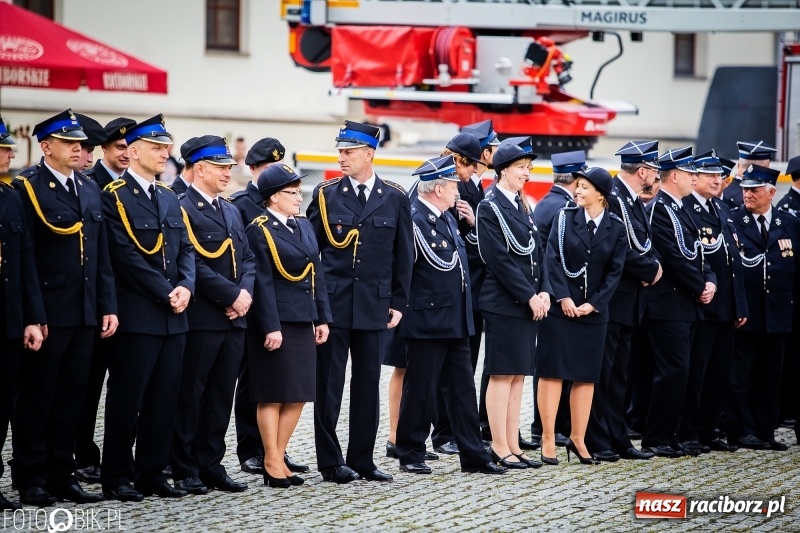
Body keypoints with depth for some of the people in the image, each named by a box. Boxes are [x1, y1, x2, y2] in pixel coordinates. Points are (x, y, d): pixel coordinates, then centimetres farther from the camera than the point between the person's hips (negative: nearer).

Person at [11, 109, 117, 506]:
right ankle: (30, 480, 8)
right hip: (48, 314, -6)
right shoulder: (26, 190, -8)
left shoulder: (90, 190, 14)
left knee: (71, 397, 10)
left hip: (85, 314, 6)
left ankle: (61, 475, 16)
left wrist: (108, 307, 9)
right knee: (36, 397, 2)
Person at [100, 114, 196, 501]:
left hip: (173, 316, 7)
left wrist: (185, 287, -6)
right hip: (136, 316, -7)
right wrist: (165, 294, -15)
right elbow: (127, 255, -14)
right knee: (127, 398, -2)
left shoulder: (169, 198, 17)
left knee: (164, 398, 7)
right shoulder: (115, 196, -7)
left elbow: (186, 249, 13)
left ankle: (152, 472, 14)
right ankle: (116, 477, 4)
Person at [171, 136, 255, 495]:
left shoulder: (230, 210, 19)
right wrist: (232, 295, -16)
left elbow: (247, 259, 16)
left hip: (234, 318, 8)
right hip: (200, 319, -8)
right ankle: (184, 471, 4)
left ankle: (211, 466, 15)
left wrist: (245, 293, -3)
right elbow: (193, 264, -17)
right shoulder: (182, 208, -9)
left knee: (222, 396, 9)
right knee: (190, 395, -1)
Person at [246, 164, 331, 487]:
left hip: (303, 323, 7)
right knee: (273, 396, -1)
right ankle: (272, 464, 5)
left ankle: (279, 457, 16)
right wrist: (271, 327, -18)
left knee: (298, 396, 8)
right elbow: (263, 282, -14)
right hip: (276, 323, -7)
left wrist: (322, 318, 10)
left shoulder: (304, 226, 14)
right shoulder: (260, 230, -9)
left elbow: (317, 274, 15)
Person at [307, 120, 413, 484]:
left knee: (368, 384, 7)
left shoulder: (395, 199, 5)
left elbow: (403, 256, 7)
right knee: (329, 384, 0)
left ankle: (361, 459, 14)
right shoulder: (326, 195, 3)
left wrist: (398, 302, 3)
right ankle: (330, 461, 5)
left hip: (373, 305, 1)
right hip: (332, 303, -1)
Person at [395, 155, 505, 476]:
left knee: (462, 389, 10)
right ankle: (411, 454, 10)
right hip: (428, 320, -9)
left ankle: (473, 455, 13)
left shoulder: (446, 218, 15)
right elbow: (441, 262, -16)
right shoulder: (416, 220, -15)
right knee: (420, 390, 1)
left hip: (454, 320, 9)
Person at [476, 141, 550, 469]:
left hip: (529, 304, 8)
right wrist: (529, 296, -15)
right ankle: (499, 448, -2)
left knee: (518, 375, 8)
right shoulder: (490, 208, -8)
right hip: (504, 303, -8)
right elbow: (499, 260, -15)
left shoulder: (521, 207, 16)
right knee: (502, 374, -5)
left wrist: (543, 292, -1)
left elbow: (537, 254, 14)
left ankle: (512, 445, 11)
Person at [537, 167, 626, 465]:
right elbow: (552, 259, -5)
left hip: (593, 311, 2)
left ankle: (577, 438, 14)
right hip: (560, 307, -2)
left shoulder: (616, 229, 3)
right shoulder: (565, 218, 1)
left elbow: (615, 272, 1)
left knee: (586, 376, 6)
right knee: (552, 372, -2)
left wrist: (593, 304, -8)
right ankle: (548, 439, 0)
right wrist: (563, 298, -14)